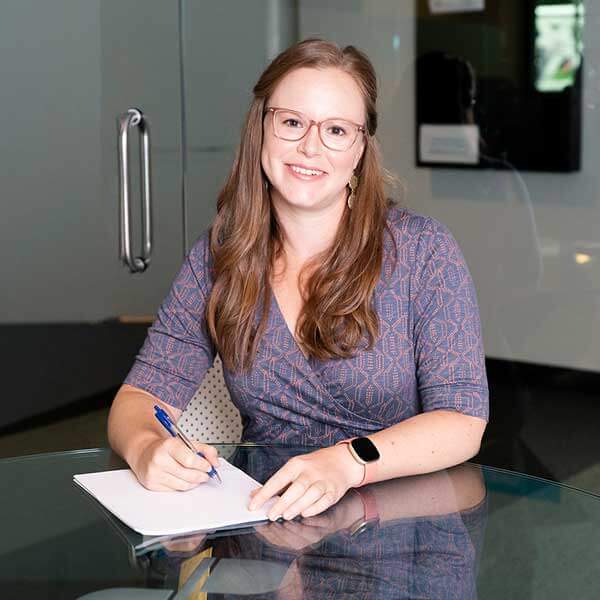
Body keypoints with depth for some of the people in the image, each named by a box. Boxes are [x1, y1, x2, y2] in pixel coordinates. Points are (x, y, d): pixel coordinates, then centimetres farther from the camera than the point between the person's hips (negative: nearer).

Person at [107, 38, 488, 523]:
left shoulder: (422, 250, -5)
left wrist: (347, 463, -30)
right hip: (262, 515, 4)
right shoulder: (217, 256, 3)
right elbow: (144, 396, 1)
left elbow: (462, 421, -11)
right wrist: (146, 447, -24)